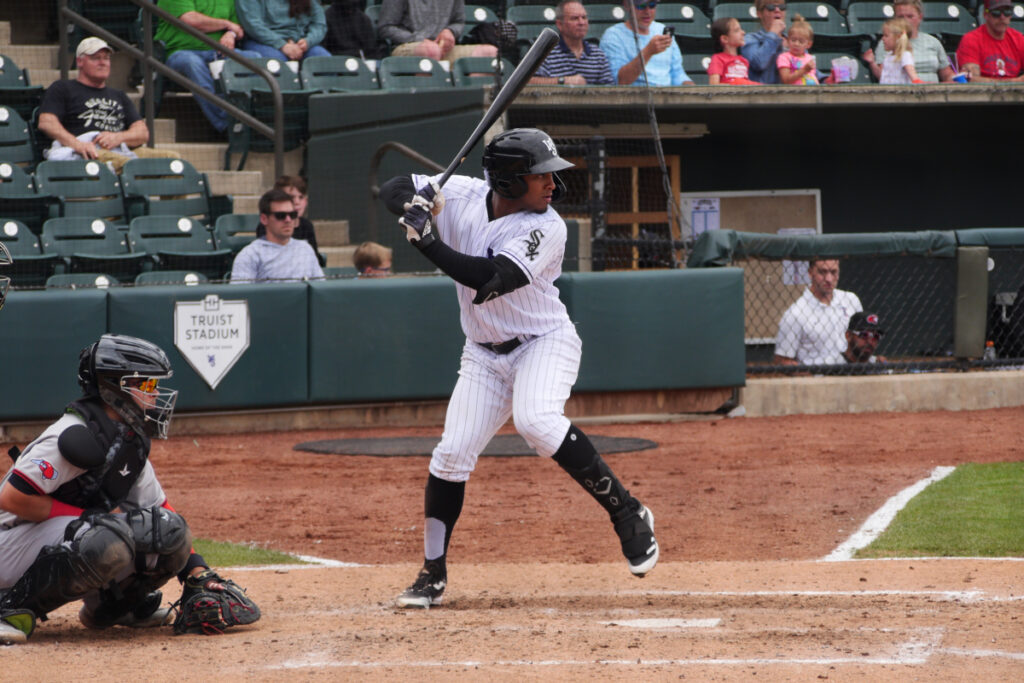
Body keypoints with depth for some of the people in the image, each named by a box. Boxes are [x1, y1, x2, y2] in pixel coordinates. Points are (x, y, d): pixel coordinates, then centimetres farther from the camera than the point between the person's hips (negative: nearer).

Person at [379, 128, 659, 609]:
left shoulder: (546, 228, -20)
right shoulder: (462, 196, -6)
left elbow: (492, 279, -31)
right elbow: (393, 189, 0)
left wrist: (428, 243, -32)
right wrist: (416, 203, -23)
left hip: (545, 342, -4)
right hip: (485, 356, 5)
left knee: (536, 421, -33)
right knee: (451, 455, -5)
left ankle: (628, 515, -22)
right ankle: (432, 576, 10)